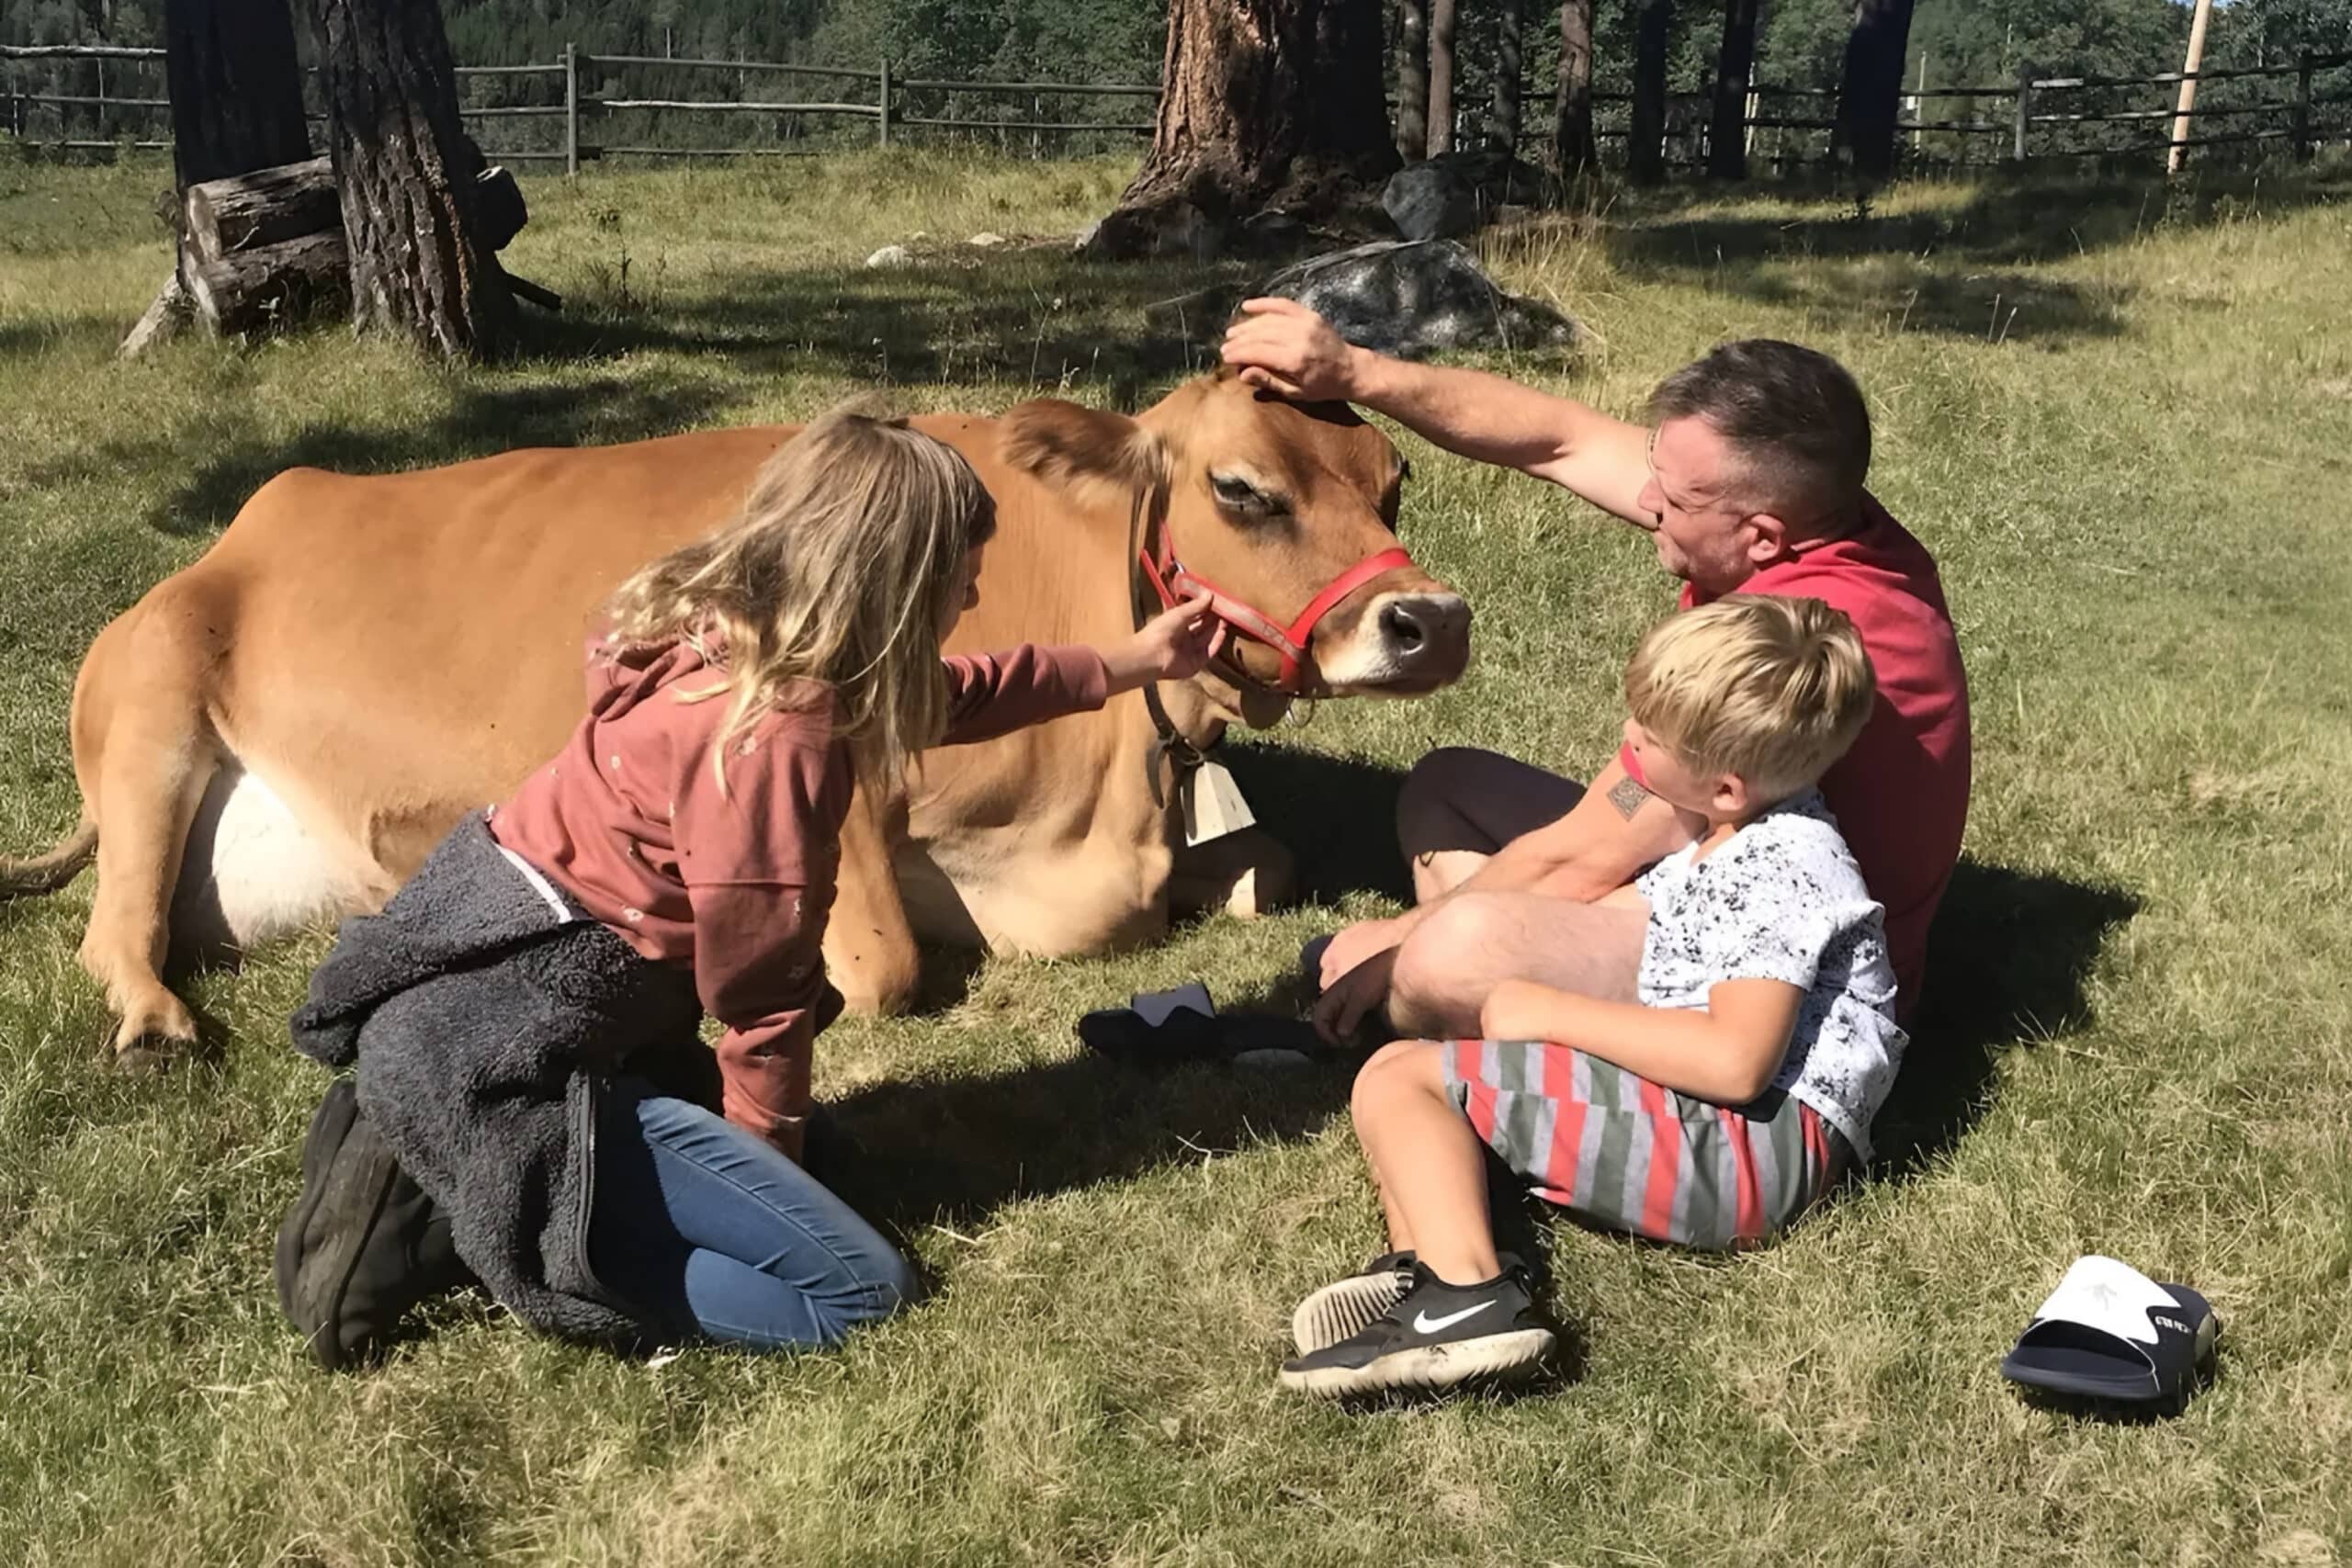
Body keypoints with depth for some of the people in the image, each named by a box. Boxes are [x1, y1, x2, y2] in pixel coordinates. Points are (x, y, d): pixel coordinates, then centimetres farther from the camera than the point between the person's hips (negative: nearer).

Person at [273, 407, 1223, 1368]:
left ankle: (420, 1152, 12)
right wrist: (770, 1147, 6)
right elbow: (762, 987, -12)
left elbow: (943, 699, 24)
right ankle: (443, 1215, -9)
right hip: (493, 1059, -10)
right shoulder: (776, 739, -22)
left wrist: (1130, 664, 32)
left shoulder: (722, 635, 7)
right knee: (859, 1289, -8)